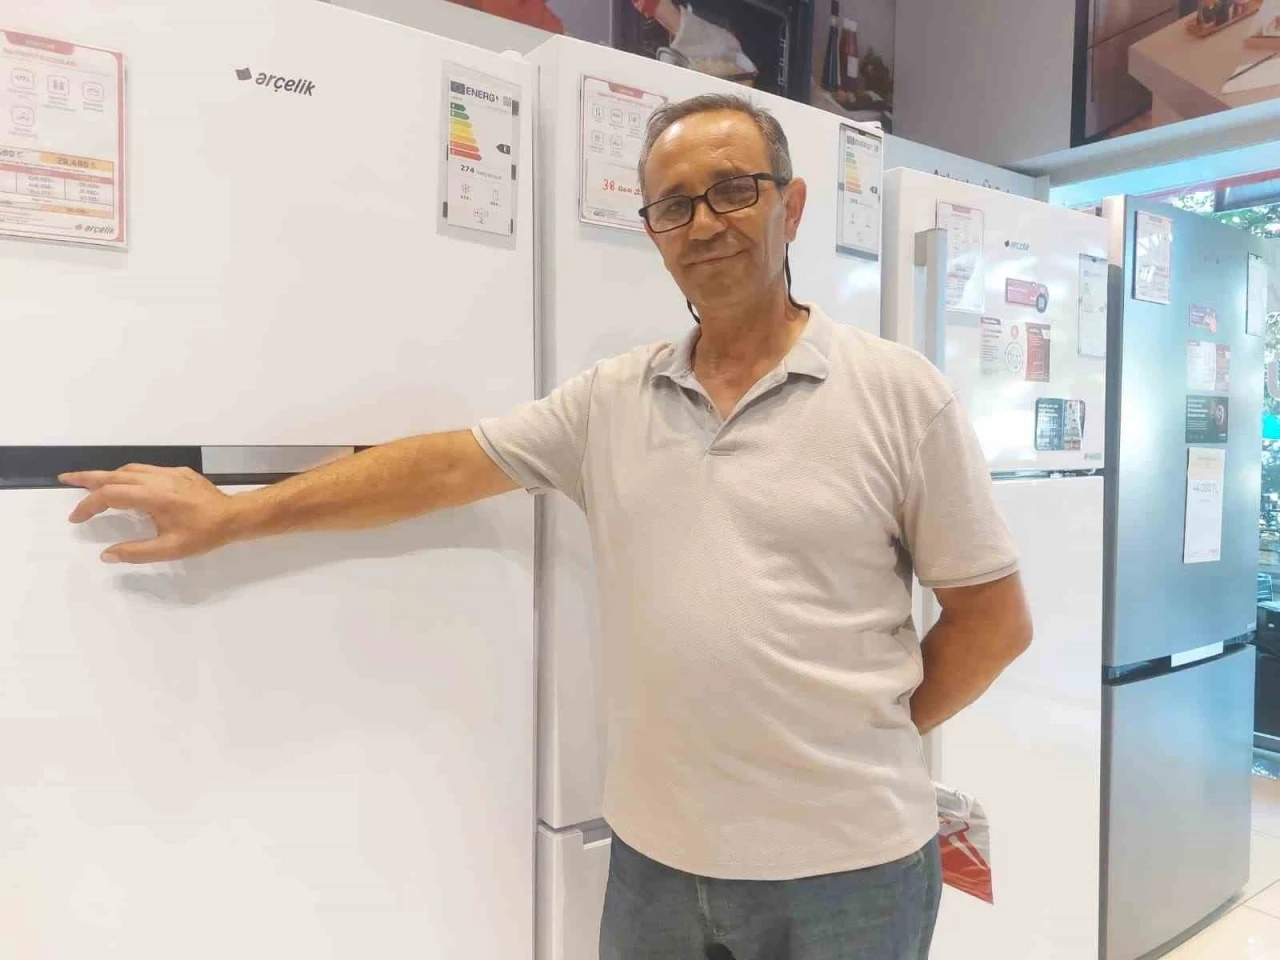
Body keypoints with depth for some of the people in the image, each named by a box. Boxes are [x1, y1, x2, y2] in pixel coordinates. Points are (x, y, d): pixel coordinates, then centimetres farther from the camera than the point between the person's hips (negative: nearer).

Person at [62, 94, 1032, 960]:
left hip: (849, 862, -2)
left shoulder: (901, 392, -7)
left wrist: (869, 745, 0)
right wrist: (234, 514, 1)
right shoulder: (613, 398, 2)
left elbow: (994, 620, -2)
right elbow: (446, 465, 2)